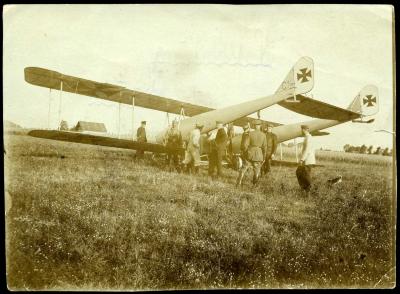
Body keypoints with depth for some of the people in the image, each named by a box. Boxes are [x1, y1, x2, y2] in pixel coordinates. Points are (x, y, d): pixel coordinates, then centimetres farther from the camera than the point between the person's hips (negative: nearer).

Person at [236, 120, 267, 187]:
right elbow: (264, 147, -3)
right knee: (256, 171, 12)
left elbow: (245, 145, -8)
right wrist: (264, 157, 8)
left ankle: (238, 183, 10)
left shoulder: (250, 133, -10)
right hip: (259, 155, 1)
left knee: (243, 168, 11)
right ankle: (254, 185, 18)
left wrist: (246, 152, 10)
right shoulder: (263, 135, -6)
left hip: (250, 154, -1)